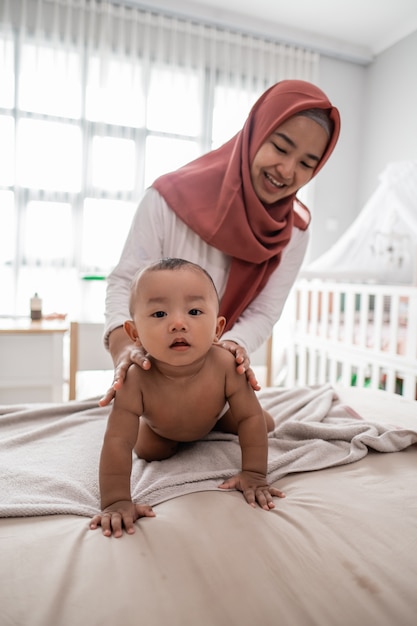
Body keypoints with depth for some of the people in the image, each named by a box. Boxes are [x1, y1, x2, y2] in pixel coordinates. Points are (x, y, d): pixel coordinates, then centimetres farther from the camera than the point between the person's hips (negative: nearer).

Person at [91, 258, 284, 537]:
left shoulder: (226, 366, -44)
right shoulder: (136, 380, -46)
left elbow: (251, 418, -35)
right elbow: (118, 441, -44)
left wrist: (254, 474, -35)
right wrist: (117, 501, -46)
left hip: (216, 411, 1)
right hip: (160, 424, -1)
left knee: (265, 425, 13)